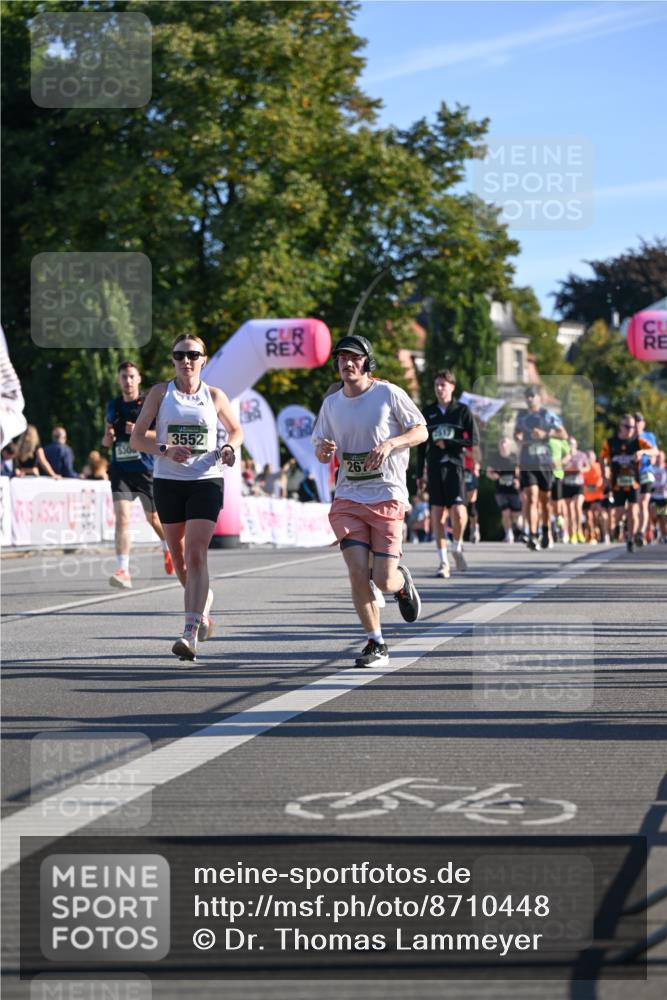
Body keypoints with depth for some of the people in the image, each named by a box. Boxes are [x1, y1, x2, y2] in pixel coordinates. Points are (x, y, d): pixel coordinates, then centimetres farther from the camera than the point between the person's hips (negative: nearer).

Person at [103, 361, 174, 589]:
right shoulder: (112, 407, 10)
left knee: (154, 518, 14)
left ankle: (168, 549, 47)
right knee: (122, 516, -16)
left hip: (146, 469, -2)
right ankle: (123, 570, -21)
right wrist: (107, 439, -2)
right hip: (120, 470, 2)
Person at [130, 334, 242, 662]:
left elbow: (236, 429, 20)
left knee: (195, 553, -16)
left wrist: (229, 447, -3)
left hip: (207, 481, -2)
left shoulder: (214, 396, 5)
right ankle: (203, 599, 43)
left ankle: (190, 634, -22)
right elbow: (136, 438, 0)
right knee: (178, 556, 12)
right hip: (168, 481, 2)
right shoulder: (160, 393, 3)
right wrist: (165, 450, -17)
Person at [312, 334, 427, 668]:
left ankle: (402, 581, 32)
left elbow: (421, 431, 1)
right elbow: (321, 448, 17)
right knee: (357, 573, -11)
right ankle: (376, 644, 4)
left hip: (388, 497, -3)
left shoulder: (389, 394, -3)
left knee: (384, 582, -7)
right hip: (348, 499, 3)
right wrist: (322, 450, -8)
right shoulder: (331, 403, 9)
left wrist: (390, 443, -17)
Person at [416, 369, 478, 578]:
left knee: (458, 512, -15)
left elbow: (473, 441, 0)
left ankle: (458, 547, 13)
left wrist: (447, 443, -7)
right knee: (437, 513, 0)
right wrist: (419, 473, 9)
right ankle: (443, 561, 6)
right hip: (434, 467, 2)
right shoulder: (428, 412, 10)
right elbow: (421, 444, 12)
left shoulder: (463, 410, 3)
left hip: (455, 465, -2)